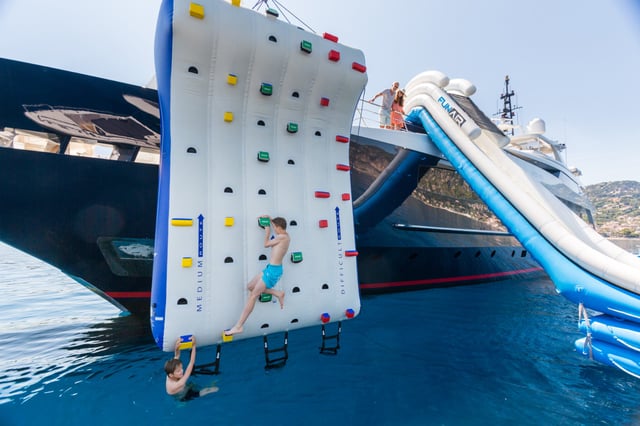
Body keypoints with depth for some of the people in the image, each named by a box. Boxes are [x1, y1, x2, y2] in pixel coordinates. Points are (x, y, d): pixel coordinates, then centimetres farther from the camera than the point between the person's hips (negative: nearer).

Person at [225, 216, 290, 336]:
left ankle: (238, 326, 2)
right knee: (250, 287, 17)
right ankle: (278, 294, 14)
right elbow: (278, 224, 30)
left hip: (273, 270, -10)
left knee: (253, 295, -5)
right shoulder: (285, 236, 8)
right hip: (271, 268, 10)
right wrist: (269, 219, 20)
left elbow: (266, 244, -8)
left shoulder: (282, 237, -20)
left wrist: (267, 231, 3)